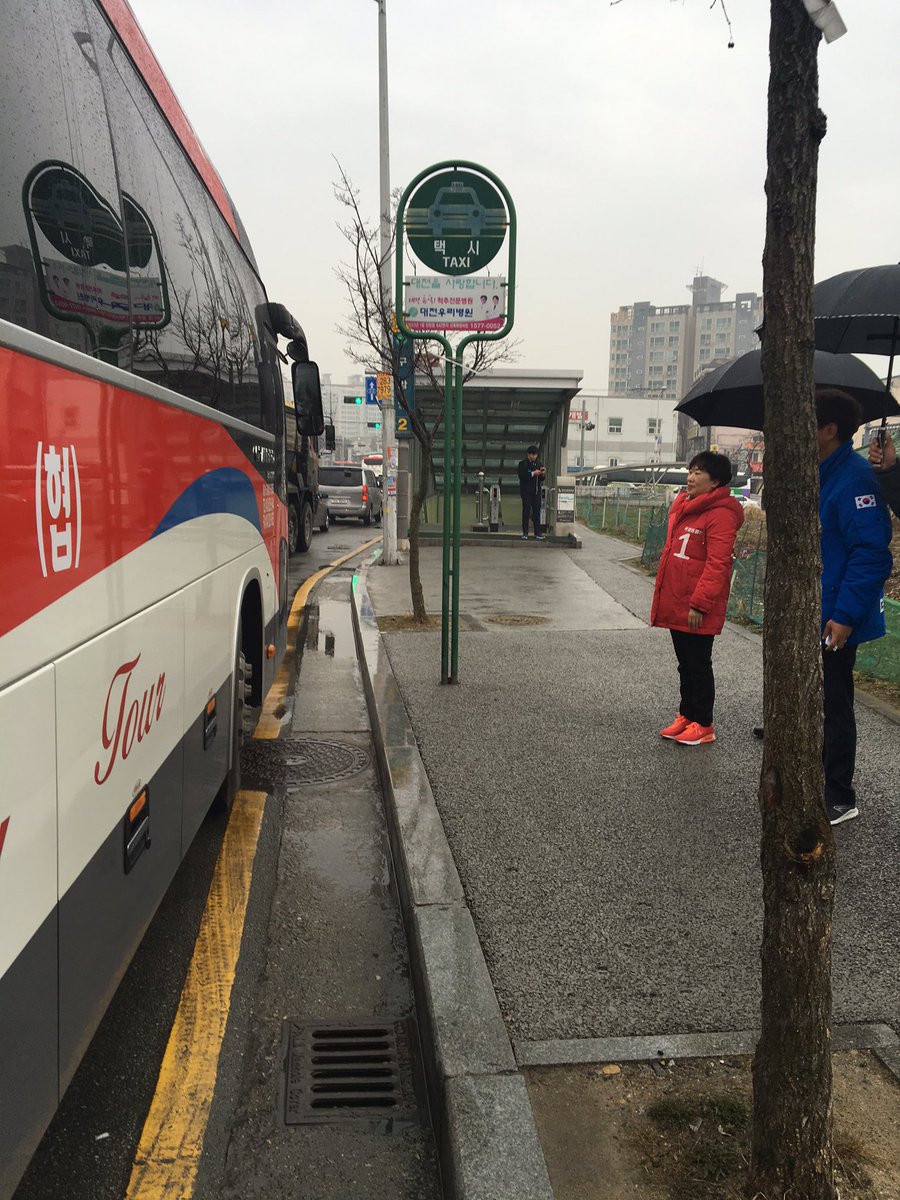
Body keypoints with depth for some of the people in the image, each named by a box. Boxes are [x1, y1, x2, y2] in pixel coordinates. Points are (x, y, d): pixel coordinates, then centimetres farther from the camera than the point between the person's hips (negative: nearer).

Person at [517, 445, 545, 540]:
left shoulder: (539, 464, 12)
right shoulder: (523, 464, -3)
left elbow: (541, 479, 15)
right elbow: (521, 476, -15)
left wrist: (542, 474, -7)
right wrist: (533, 473, -19)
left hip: (536, 491, 4)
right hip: (526, 492, -4)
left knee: (537, 512, 3)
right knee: (526, 512, -1)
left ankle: (537, 533, 5)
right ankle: (525, 533, 4)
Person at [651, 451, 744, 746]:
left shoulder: (720, 514, -15)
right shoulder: (683, 506, 13)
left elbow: (717, 564, -21)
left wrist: (699, 604, -23)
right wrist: (663, 598, 19)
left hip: (698, 610, -9)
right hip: (676, 604, 9)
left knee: (698, 665, 3)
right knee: (685, 664, 18)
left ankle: (702, 724, 15)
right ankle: (687, 716, 30)